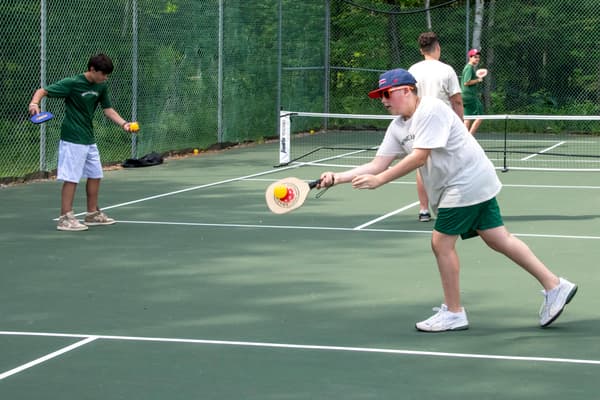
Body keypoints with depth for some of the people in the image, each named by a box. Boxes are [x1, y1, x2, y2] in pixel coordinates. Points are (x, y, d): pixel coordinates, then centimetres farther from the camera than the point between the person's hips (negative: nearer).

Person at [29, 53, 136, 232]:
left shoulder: (102, 87, 5)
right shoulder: (72, 83, -15)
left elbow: (108, 109, 11)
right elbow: (42, 91, -14)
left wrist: (124, 123, -5)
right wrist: (34, 103, -34)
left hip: (89, 140, 8)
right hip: (73, 140, -8)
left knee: (95, 175, 13)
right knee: (71, 178, -7)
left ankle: (92, 214, 26)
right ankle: (65, 218, -3)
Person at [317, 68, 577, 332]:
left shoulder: (431, 110, -19)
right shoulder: (397, 128, 9)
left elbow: (419, 158, -25)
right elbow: (377, 165, 6)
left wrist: (378, 180, -26)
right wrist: (337, 178, -5)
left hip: (466, 183, -9)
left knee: (441, 241, -7)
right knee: (498, 239, 9)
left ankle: (453, 314, 4)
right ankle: (554, 286, 12)